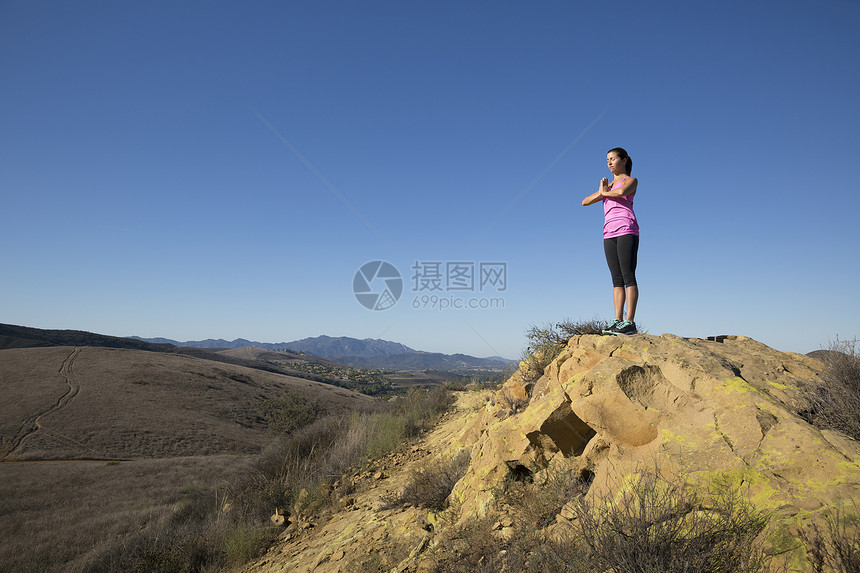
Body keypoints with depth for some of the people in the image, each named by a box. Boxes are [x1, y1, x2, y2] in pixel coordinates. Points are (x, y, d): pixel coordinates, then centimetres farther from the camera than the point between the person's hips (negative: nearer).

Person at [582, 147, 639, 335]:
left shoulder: (631, 180, 7)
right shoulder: (608, 185, 25)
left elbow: (622, 192, -17)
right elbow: (585, 202, 17)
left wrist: (604, 192, 2)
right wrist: (600, 193, 0)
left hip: (627, 230, -6)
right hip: (609, 233, 6)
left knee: (628, 276, -11)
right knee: (617, 279, 1)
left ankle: (630, 322, -14)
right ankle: (618, 321, -1)